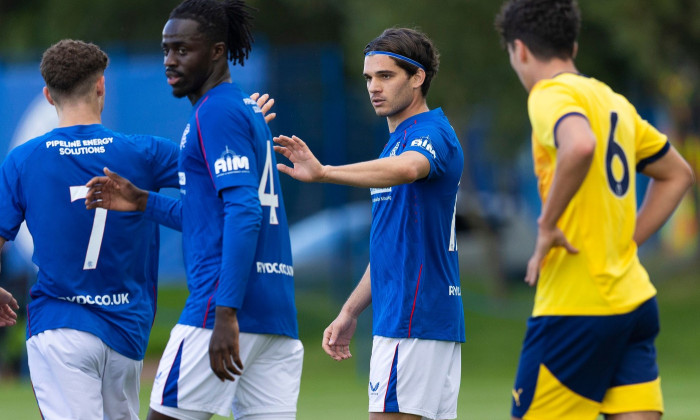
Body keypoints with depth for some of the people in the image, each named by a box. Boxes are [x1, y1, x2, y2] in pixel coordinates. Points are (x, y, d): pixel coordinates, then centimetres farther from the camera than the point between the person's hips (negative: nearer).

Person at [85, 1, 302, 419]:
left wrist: (226, 313, -24)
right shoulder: (248, 110, 21)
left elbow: (244, 213, -19)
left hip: (229, 305, -9)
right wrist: (143, 202, 24)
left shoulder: (216, 111, -9)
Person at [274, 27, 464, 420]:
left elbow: (407, 168, -38)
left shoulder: (431, 133, -12)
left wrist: (324, 172, -50)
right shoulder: (398, 141, 21)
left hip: (412, 319, -10)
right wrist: (351, 311, 24)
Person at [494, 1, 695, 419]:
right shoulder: (613, 101, 16)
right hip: (634, 300, 8)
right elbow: (677, 174, 28)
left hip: (576, 309, -7)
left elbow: (580, 146, -32)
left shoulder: (550, 95, -9)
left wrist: (547, 223, -21)